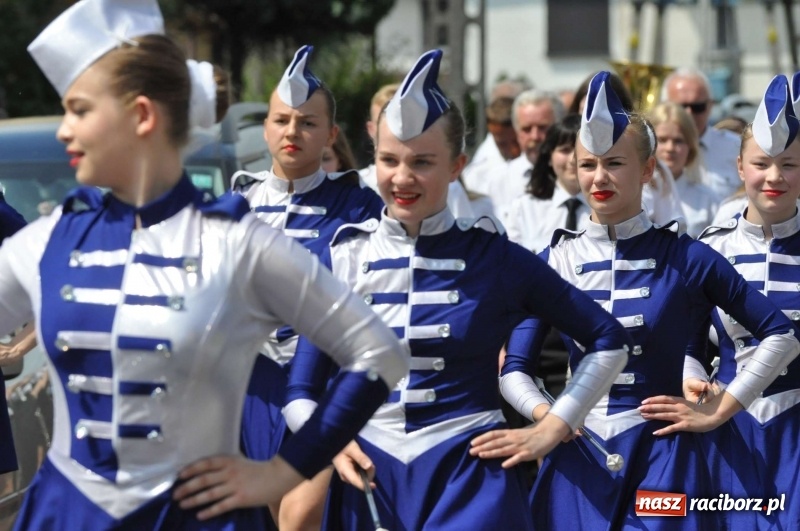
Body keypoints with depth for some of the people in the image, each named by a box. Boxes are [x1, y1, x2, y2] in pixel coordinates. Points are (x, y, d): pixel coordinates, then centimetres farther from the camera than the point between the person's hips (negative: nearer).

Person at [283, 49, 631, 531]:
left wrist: (552, 429, 0)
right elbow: (303, 390, 6)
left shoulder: (496, 259, -2)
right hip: (369, 473, 2)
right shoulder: (344, 257, 2)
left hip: (471, 478, -2)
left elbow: (609, 342, 5)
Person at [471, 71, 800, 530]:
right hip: (578, 455, 2)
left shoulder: (688, 260, -3)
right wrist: (546, 415, -17)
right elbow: (514, 368, 2)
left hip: (661, 457, -2)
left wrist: (720, 410, -5)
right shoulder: (554, 263, 3)